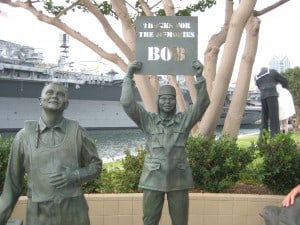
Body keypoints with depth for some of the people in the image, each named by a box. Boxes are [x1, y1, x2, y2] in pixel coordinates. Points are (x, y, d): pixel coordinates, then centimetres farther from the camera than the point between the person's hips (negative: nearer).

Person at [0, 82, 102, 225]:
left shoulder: (77, 132, -2)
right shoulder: (24, 135, -2)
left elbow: (96, 165, 6)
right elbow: (12, 183, 3)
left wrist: (74, 176, -12)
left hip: (74, 213, 0)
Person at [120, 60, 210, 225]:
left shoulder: (184, 120, 4)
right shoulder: (148, 120, 2)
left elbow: (203, 103, -5)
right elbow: (127, 104, -8)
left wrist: (199, 77, -15)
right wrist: (129, 76, -13)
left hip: (179, 180, 1)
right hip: (153, 180, -1)